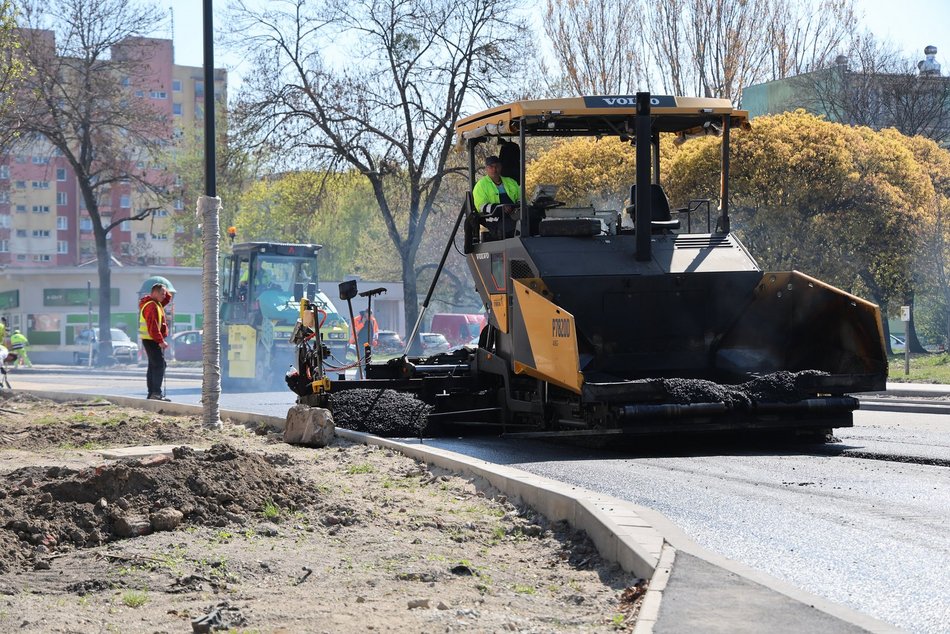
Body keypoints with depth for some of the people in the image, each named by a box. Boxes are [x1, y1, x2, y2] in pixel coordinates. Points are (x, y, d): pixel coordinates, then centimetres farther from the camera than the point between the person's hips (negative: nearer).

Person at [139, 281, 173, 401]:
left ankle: (152, 393, 17)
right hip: (152, 340, -11)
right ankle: (156, 392, -20)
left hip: (153, 340, 11)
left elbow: (167, 299, 28)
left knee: (153, 366, 13)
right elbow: (153, 327, -25)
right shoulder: (151, 306, -18)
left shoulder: (156, 303, 13)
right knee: (159, 365, -14)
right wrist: (160, 341, -27)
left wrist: (166, 292, 6)